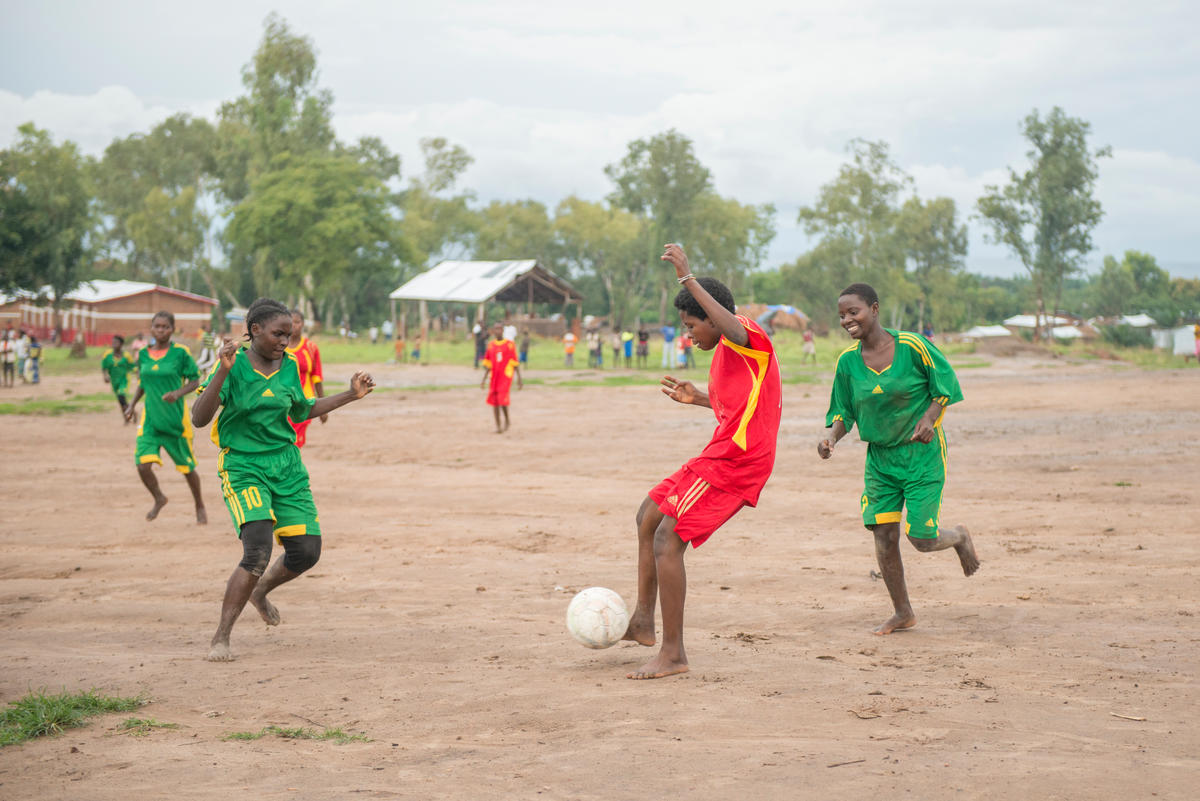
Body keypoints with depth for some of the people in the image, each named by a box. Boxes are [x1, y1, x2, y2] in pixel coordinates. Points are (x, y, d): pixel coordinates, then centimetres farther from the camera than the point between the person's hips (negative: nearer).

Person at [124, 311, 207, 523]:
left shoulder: (180, 353, -8)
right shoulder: (143, 354, 4)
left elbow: (195, 381, -4)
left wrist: (178, 393, -21)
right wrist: (132, 404, 8)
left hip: (176, 418, -3)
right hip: (150, 418, 3)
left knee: (187, 467, 8)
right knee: (143, 465, -12)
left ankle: (200, 507, 32)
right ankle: (159, 499, 18)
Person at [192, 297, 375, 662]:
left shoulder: (289, 366, 6)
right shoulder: (234, 366, -11)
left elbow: (302, 411, 23)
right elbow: (199, 417, -21)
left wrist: (351, 395, 18)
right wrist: (222, 371, -32)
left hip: (287, 466, 6)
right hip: (243, 467, -6)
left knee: (307, 551, 2)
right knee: (258, 553, -22)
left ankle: (260, 591, 35)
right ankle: (220, 638, -11)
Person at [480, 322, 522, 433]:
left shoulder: (510, 344, -3)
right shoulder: (491, 345, 9)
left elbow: (515, 363, -1)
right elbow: (488, 364, 15)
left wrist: (519, 379, -3)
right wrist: (484, 379, 11)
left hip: (506, 376, -4)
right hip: (494, 377, 5)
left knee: (502, 399, -16)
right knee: (494, 401, 2)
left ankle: (507, 420, 8)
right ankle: (498, 426, 12)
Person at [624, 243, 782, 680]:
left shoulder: (750, 338, -12)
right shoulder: (726, 353, 19)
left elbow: (735, 328, -38)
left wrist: (688, 278, -38)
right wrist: (698, 398, 27)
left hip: (736, 460, -11)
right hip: (718, 457, 11)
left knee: (668, 540, -13)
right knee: (648, 517, 19)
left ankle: (673, 654, -7)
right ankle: (644, 619, 26)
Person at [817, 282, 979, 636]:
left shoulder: (912, 346, -15)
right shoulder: (847, 361, -4)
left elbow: (946, 385, -4)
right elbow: (843, 412, 5)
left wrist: (930, 417, -20)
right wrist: (832, 437, -15)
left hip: (922, 452, -4)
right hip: (879, 456, 4)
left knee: (922, 539, -7)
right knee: (883, 535, 0)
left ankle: (959, 537, 30)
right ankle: (902, 613, 17)